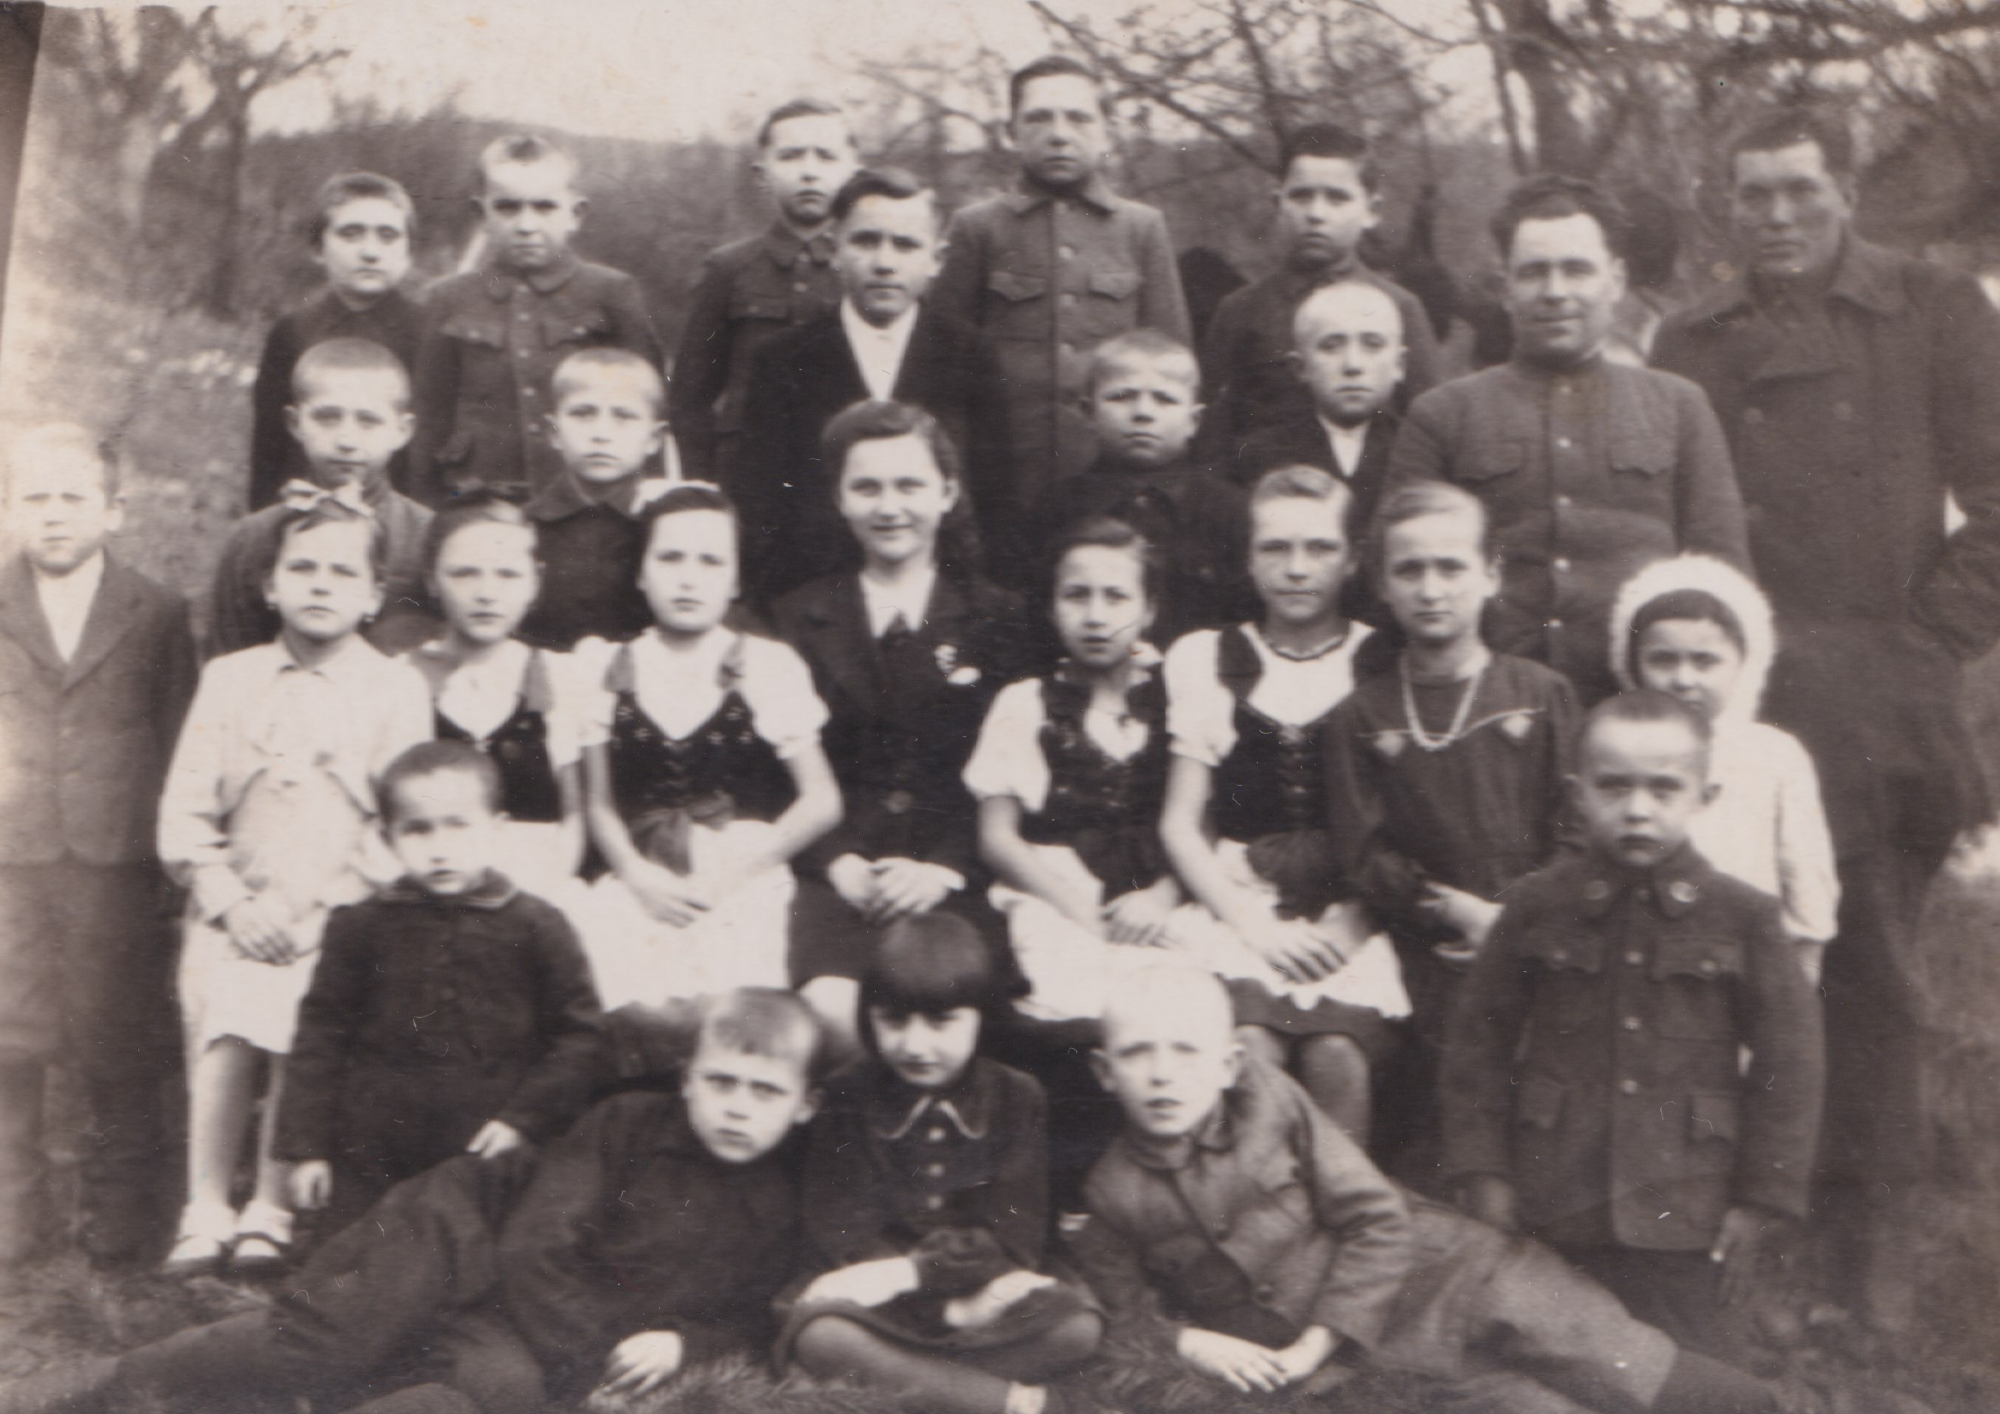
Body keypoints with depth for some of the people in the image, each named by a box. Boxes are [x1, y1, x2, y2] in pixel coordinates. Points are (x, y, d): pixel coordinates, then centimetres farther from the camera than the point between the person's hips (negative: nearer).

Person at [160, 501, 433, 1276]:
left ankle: (271, 1212, -4)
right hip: (235, 912, 1)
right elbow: (184, 814, 8)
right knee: (225, 1038, -18)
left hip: (337, 917, -1)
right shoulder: (229, 678, 10)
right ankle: (205, 1211, -8)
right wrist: (229, 901, -6)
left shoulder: (396, 688, 4)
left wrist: (308, 905, -9)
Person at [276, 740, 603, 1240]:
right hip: (372, 1168, 1)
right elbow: (320, 1035, 6)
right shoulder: (359, 927, 3)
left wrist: (524, 1119, -7)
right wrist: (305, 1146, 3)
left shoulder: (536, 927, -1)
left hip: (492, 1161, -1)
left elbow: (581, 1038, 2)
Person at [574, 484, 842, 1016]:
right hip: (640, 885, 2)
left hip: (743, 889, -1)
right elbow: (599, 803, 10)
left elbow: (821, 802, 4)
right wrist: (640, 877, -8)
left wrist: (731, 876, -5)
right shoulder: (607, 670, 13)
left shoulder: (769, 667, 7)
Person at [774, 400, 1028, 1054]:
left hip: (955, 881, -1)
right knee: (832, 1008, -30)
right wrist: (840, 863, -7)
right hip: (837, 877, 1)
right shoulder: (799, 619, 18)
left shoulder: (998, 619, 14)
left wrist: (944, 867, -9)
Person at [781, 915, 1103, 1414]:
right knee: (819, 1338, -34)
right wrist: (948, 1304, -18)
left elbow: (1014, 1240, -3)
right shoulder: (847, 1099, 1)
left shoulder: (1015, 1097, 3)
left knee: (1078, 1328, -26)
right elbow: (841, 1240, -7)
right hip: (880, 1305, -1)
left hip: (982, 1298, 2)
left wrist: (913, 1269, -19)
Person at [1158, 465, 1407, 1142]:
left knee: (1336, 1052, -28)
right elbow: (1180, 822, 10)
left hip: (1350, 914, 0)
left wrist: (1354, 924, -9)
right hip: (1235, 907, 0)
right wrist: (1255, 926, -4)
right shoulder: (1205, 659, 14)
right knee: (1250, 1050, -29)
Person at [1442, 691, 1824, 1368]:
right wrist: (1481, 1173, 0)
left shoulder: (1741, 916, -3)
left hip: (1692, 1221, -1)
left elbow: (1791, 1055, 1)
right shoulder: (1536, 907, -1)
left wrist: (1762, 1198, -1)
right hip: (1555, 1219, 1)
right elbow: (1477, 1039, 4)